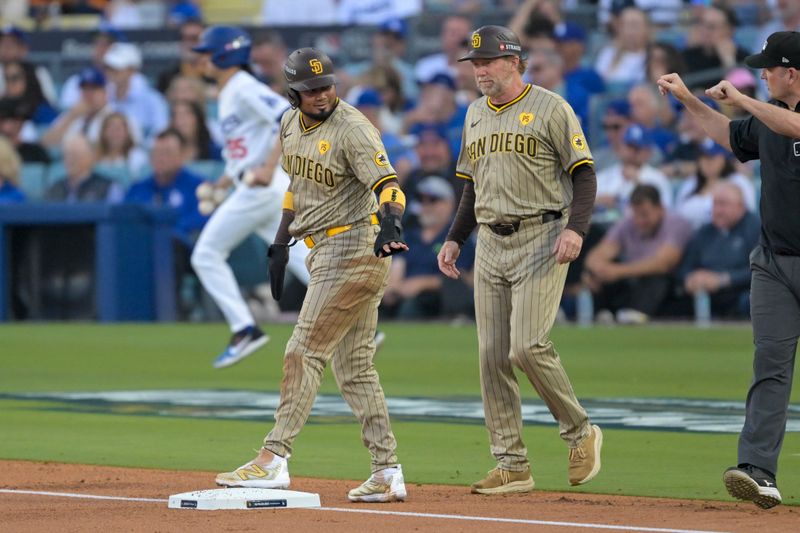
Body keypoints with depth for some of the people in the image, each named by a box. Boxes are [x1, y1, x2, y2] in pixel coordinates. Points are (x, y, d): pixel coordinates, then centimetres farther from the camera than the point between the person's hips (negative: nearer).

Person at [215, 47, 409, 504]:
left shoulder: (353, 129, -16)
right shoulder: (291, 125, 11)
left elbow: (388, 184, -27)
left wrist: (391, 222, -46)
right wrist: (281, 244, 20)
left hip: (353, 248, -9)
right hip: (326, 254, 9)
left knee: (305, 353, -9)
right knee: (354, 366, 8)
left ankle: (274, 459, -7)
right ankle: (388, 474, 9)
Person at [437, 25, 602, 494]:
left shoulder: (550, 108, -5)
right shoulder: (475, 114, 16)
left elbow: (583, 173, -8)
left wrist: (575, 227, -22)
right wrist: (455, 239, 15)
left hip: (541, 239, -7)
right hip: (491, 243, 7)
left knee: (527, 347, -18)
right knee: (493, 355, 2)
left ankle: (580, 433, 3)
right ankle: (512, 467, 6)